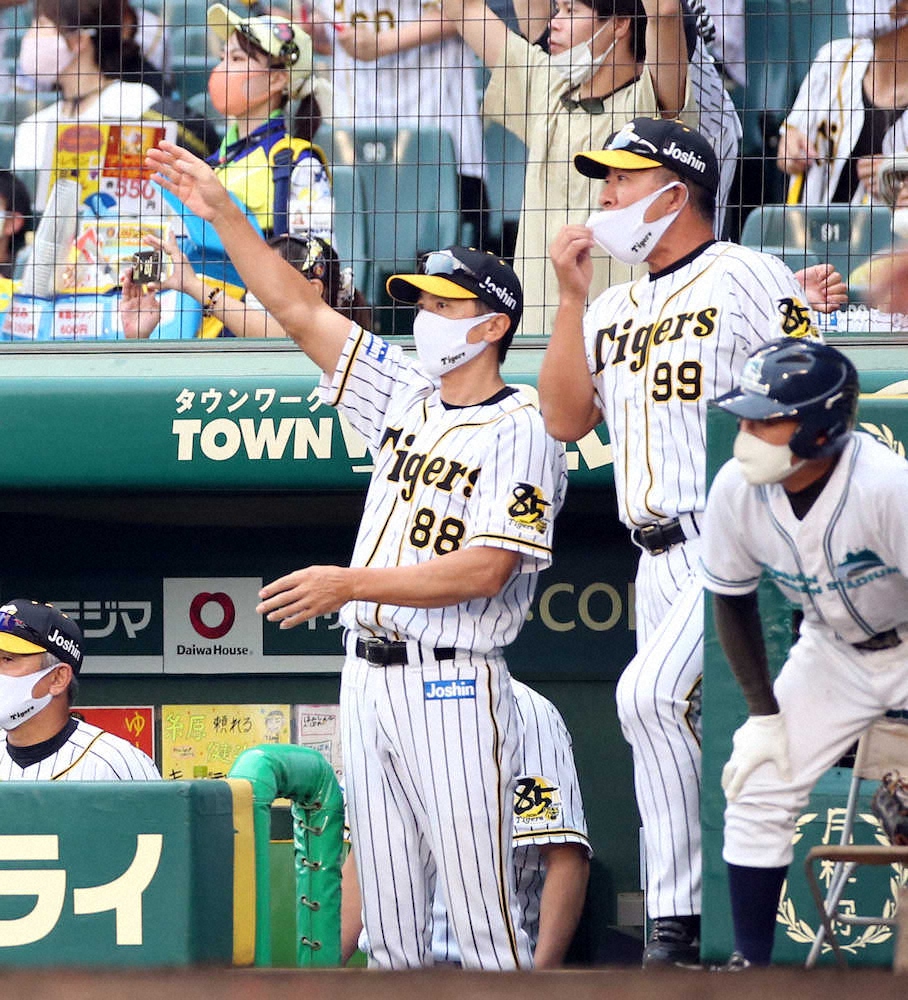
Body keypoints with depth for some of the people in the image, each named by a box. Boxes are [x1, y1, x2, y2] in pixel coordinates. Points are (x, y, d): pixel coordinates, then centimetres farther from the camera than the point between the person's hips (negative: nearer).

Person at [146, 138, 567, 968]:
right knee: (389, 917, 7)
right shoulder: (406, 395, 13)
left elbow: (484, 570, -19)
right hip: (369, 677, 8)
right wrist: (223, 213, 10)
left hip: (453, 689, -8)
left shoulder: (519, 433, -9)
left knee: (483, 913, -9)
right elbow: (301, 311, 16)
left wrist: (351, 584, -21)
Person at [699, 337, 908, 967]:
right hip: (833, 651, 5)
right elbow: (734, 599, -1)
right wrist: (763, 714, -2)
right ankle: (751, 967, 10)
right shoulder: (736, 491, -20)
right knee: (758, 792, -1)